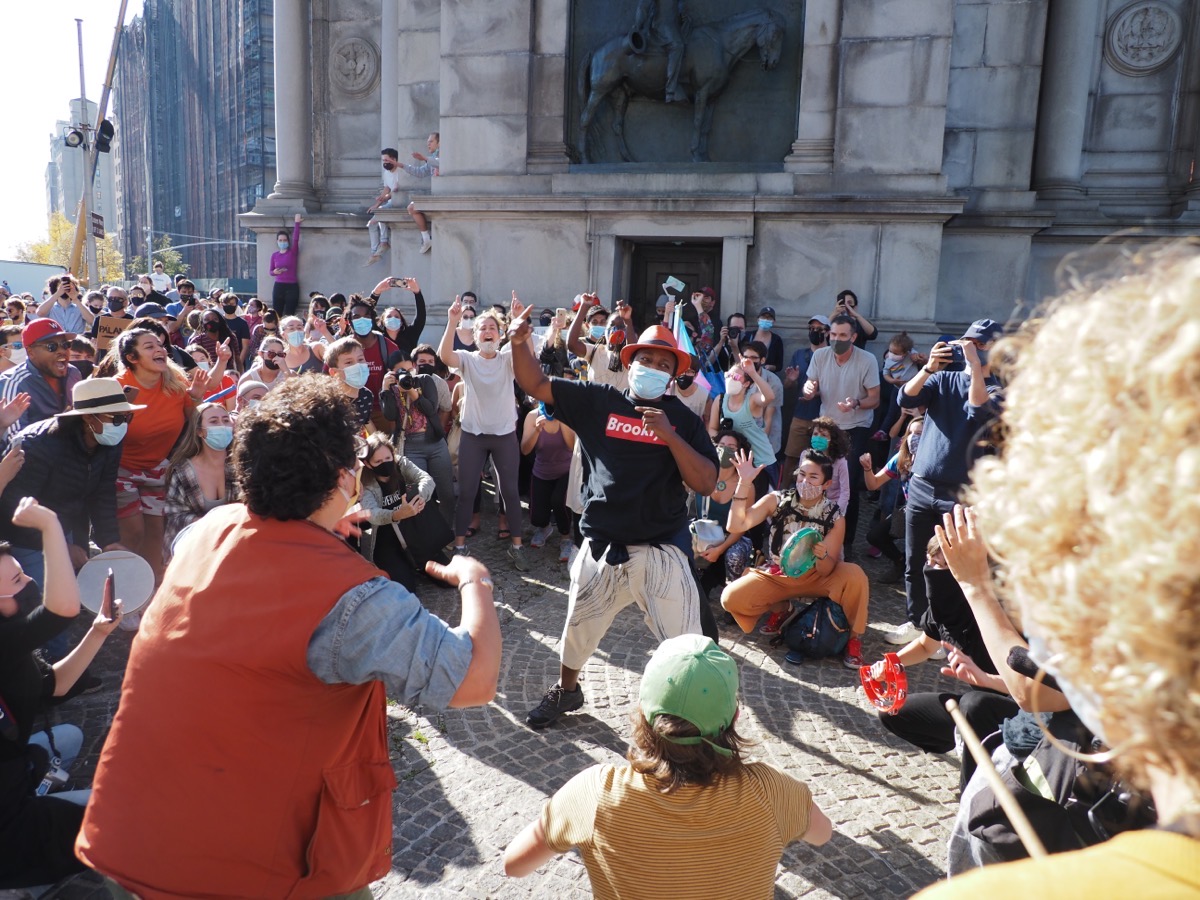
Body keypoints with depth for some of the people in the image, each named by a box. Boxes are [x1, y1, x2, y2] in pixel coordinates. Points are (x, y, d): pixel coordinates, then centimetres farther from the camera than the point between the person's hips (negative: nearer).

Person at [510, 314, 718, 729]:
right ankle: (566, 691, 48)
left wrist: (670, 436, -21)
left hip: (661, 550, -2)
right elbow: (536, 384, 0)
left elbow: (706, 484, -11)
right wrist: (519, 343, -16)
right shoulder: (598, 401, 1)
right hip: (601, 546, 2)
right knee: (578, 628, 22)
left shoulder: (683, 419, -2)